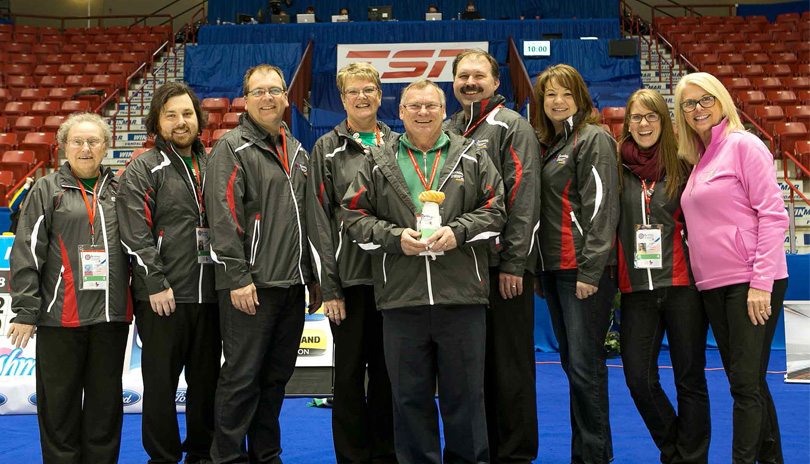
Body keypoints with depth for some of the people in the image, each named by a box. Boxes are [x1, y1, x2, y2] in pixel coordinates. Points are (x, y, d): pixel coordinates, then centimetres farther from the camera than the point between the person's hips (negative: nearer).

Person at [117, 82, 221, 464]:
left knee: (207, 378, 13)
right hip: (164, 298, -5)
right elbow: (135, 235, -10)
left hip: (210, 294, 5)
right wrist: (156, 284, -16)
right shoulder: (143, 170, -3)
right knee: (161, 382, 2)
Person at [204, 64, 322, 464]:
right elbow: (223, 216, -13)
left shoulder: (297, 152, 18)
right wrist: (237, 277, -18)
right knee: (242, 378, -3)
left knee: (277, 376, 13)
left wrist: (314, 278, 18)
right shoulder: (231, 148, -5)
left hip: (291, 284, 7)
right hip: (251, 285, -7)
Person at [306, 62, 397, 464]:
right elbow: (318, 219, -1)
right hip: (349, 276, -2)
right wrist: (329, 286, -8)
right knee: (349, 372, 3)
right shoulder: (328, 148, 4)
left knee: (387, 369, 9)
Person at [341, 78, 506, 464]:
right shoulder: (378, 163, 9)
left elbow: (495, 209, 6)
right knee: (409, 395, 9)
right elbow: (353, 215, 6)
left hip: (462, 295, 0)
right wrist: (395, 237, -9)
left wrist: (457, 231, -10)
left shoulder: (472, 157, 10)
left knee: (465, 393, 8)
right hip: (401, 298, 1)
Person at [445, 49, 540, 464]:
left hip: (502, 264, -6)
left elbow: (523, 197, -10)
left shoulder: (511, 126, -2)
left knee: (509, 364, -1)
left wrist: (513, 262, -16)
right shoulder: (447, 130, 16)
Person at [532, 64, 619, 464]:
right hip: (553, 267, 8)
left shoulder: (594, 139, -5)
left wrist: (590, 270, -18)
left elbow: (601, 208, -13)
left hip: (584, 269, -8)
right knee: (571, 362, 11)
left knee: (585, 365, -7)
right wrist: (539, 271, 16)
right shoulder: (547, 145, 18)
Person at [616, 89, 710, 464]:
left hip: (681, 285, 0)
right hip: (636, 288, 1)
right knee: (639, 379, 0)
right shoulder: (615, 166, 4)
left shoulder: (681, 165, 5)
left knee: (690, 379, 4)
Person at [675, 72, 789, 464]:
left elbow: (772, 215, -12)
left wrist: (761, 282, -17)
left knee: (746, 383, -8)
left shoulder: (743, 145, -6)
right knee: (745, 382, 14)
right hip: (713, 286, 8)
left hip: (750, 284, -8)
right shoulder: (698, 159, 16)